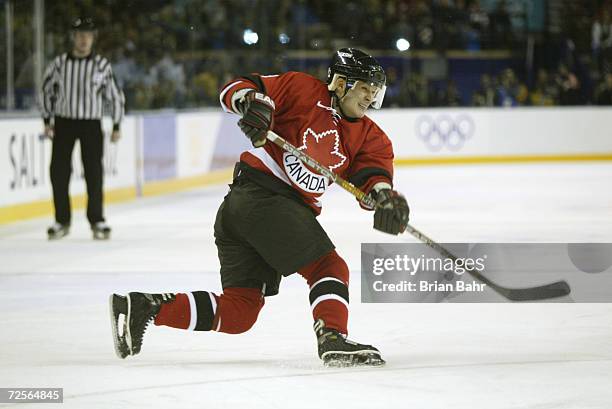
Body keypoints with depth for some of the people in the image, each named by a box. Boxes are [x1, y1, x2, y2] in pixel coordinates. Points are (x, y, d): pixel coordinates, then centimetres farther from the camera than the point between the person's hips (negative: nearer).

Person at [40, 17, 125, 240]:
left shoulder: (102, 65, -4)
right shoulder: (59, 63, 0)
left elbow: (115, 96, 3)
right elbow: (47, 90, 12)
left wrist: (116, 127, 2)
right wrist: (47, 120, 7)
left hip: (91, 124, -1)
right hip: (63, 123, 1)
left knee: (94, 172, -3)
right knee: (58, 171, -1)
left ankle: (97, 220, 8)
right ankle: (62, 221, 9)